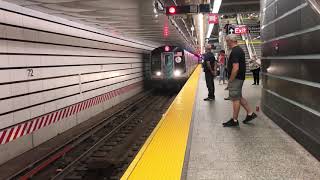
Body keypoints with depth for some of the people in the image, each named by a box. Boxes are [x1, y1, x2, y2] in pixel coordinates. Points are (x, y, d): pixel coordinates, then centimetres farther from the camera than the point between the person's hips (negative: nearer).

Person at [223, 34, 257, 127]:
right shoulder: (240, 50, 14)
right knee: (239, 97, 19)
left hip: (236, 78, -10)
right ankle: (250, 113, 23)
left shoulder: (234, 52, -19)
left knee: (235, 99, -2)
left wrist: (230, 80, -19)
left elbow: (236, 68, -27)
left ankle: (234, 120, 7)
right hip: (240, 77, 10)